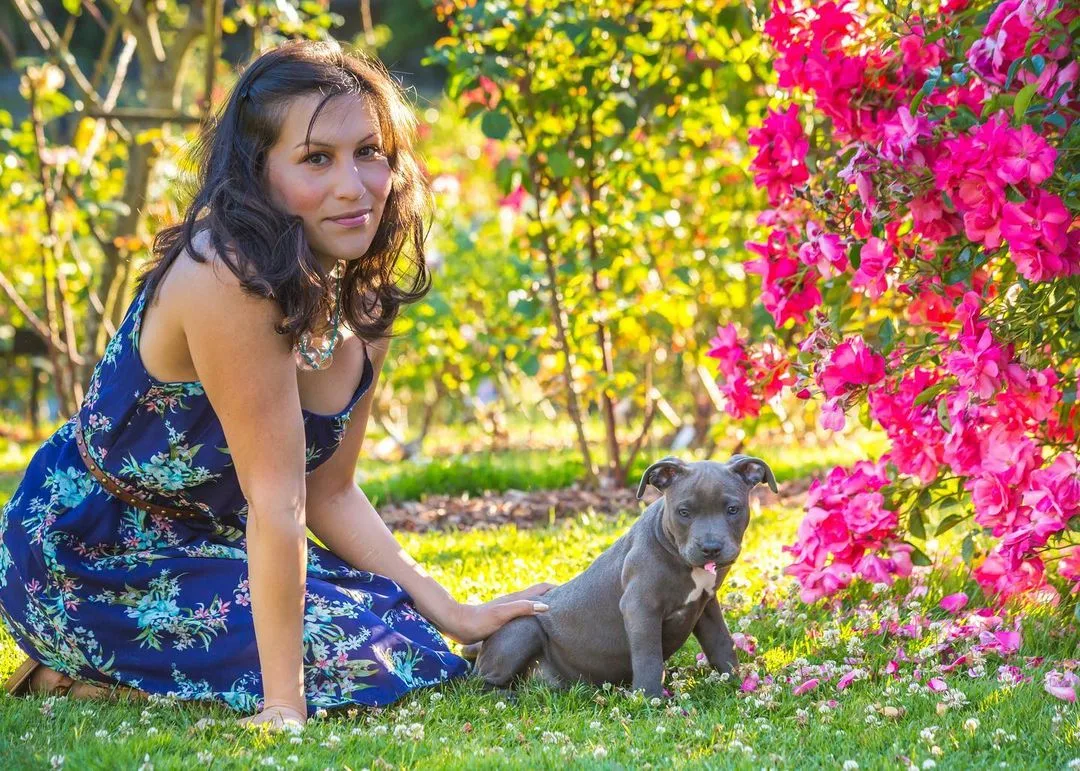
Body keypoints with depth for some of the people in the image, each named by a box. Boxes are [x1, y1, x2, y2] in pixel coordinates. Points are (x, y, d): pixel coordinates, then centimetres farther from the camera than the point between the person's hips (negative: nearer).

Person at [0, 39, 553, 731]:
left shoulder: (364, 305, -1)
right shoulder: (229, 279, -28)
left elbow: (329, 493, 5)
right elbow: (278, 503, -30)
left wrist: (453, 614, -3)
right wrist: (283, 706, -27)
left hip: (205, 541, 9)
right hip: (87, 562, -9)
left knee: (403, 620, 7)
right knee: (371, 662, -15)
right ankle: (80, 679, 0)